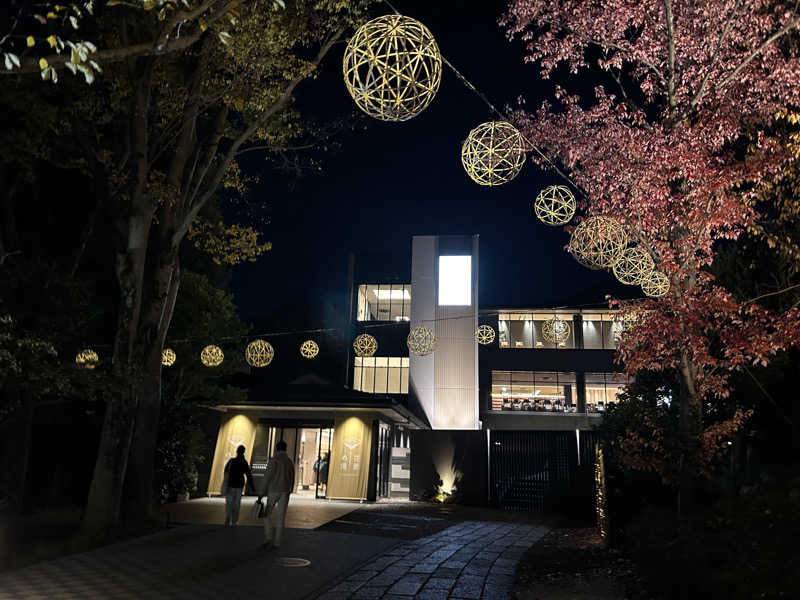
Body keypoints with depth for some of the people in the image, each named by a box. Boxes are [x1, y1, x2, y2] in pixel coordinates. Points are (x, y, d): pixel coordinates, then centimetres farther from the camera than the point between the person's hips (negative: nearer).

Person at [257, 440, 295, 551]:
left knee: (267, 514, 10)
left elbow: (267, 477, -11)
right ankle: (276, 543, 4)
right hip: (285, 492, 4)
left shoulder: (273, 460, -8)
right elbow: (292, 479, 11)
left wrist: (261, 493, -8)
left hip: (273, 491, -4)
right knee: (280, 517, 5)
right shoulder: (290, 462, 9)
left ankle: (268, 538, -4)